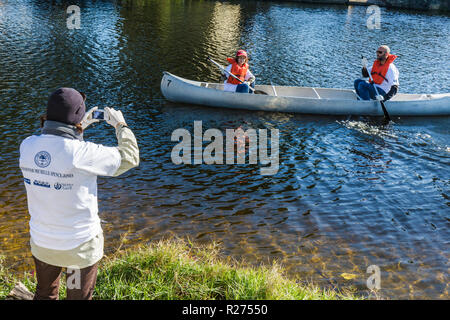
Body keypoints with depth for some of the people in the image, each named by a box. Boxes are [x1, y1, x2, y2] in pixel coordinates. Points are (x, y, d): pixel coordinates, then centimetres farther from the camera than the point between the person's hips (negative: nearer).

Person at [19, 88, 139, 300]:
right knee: (79, 296, 18)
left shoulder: (27, 146, -10)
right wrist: (120, 125, -1)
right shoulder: (82, 153, -27)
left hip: (41, 242, 5)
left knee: (44, 294, 28)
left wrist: (79, 127, 14)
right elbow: (129, 158, -15)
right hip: (80, 245, -5)